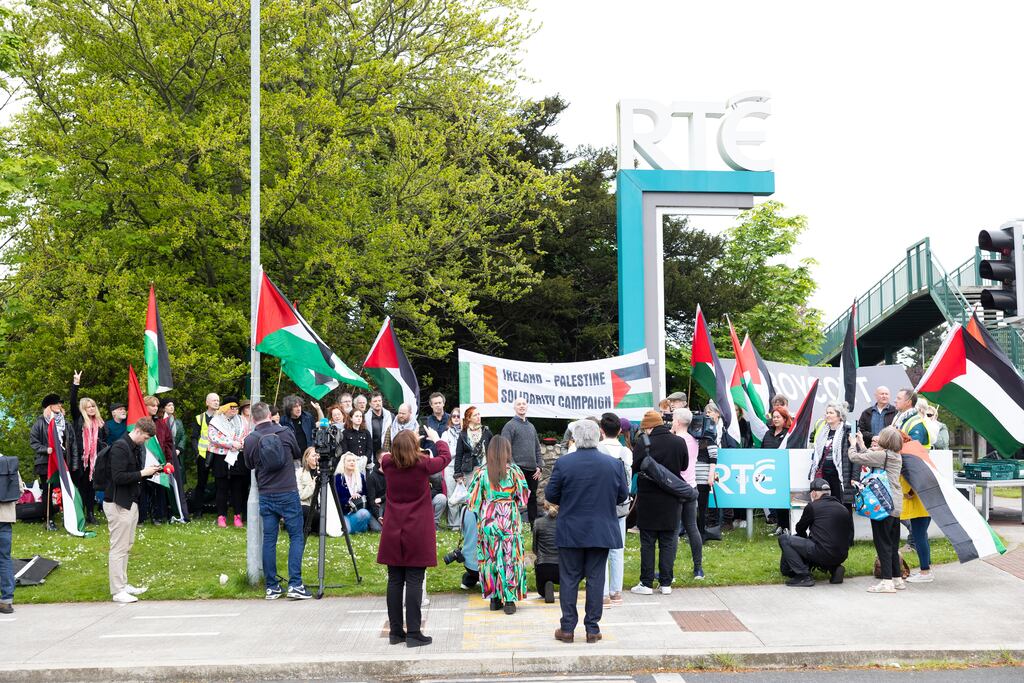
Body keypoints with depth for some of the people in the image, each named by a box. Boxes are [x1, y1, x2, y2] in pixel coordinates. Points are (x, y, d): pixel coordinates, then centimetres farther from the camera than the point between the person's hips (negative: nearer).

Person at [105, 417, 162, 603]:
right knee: (118, 548, -5)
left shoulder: (136, 448, 12)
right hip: (118, 504, -10)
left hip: (131, 502, 10)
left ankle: (123, 584, 24)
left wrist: (150, 472, 4)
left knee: (126, 546, 15)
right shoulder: (120, 447, -17)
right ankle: (117, 591, 0)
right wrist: (143, 473, -20)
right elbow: (118, 477, -24)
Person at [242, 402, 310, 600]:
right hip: (288, 493, -2)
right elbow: (297, 454, 14)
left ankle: (272, 587, 10)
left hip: (265, 496, 2)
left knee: (269, 539, 8)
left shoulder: (249, 440, -2)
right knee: (297, 537, 3)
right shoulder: (285, 432, -4)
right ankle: (295, 585, -6)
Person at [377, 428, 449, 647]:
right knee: (414, 582, -3)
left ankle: (396, 632, 14)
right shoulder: (423, 465, -11)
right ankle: (413, 633, -2)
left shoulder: (387, 464, -2)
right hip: (417, 534, -4)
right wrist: (437, 439, 26)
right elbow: (445, 457, 9)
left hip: (392, 533, 4)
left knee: (394, 581, 8)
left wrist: (401, 445, 32)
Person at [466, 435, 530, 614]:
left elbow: (473, 500, 0)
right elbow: (524, 496, 1)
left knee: (490, 557, 11)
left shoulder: (482, 472, -5)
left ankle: (494, 598, 16)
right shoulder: (514, 471, -7)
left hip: (487, 520, 1)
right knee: (510, 557, 5)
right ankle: (509, 599, 4)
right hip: (509, 519, -1)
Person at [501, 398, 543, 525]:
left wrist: (539, 466, 9)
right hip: (518, 470, -7)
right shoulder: (510, 426, -3)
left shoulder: (531, 426, 18)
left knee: (532, 498, 11)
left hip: (532, 471, 7)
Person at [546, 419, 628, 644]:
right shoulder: (614, 464, -5)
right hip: (602, 531, 1)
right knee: (596, 579, 8)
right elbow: (623, 495, 3)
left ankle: (567, 628, 12)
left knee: (569, 579, 8)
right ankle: (592, 628, 12)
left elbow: (550, 494, -5)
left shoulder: (563, 463, -11)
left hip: (570, 532, -1)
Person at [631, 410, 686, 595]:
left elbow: (634, 467, -7)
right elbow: (684, 466, 10)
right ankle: (666, 583, 11)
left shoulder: (643, 443, -15)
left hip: (648, 500, -3)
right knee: (668, 542, 10)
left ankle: (647, 583, 8)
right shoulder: (679, 442, -3)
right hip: (672, 501, 3)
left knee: (647, 543, 6)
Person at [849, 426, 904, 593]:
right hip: (896, 505, 9)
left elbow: (855, 458, -11)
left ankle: (887, 582, -7)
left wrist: (853, 445, 9)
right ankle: (897, 579, 20)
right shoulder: (897, 456, 11)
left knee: (882, 542, -5)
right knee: (893, 543, 15)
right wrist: (862, 445, 25)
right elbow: (870, 458, 17)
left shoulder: (882, 455, -15)